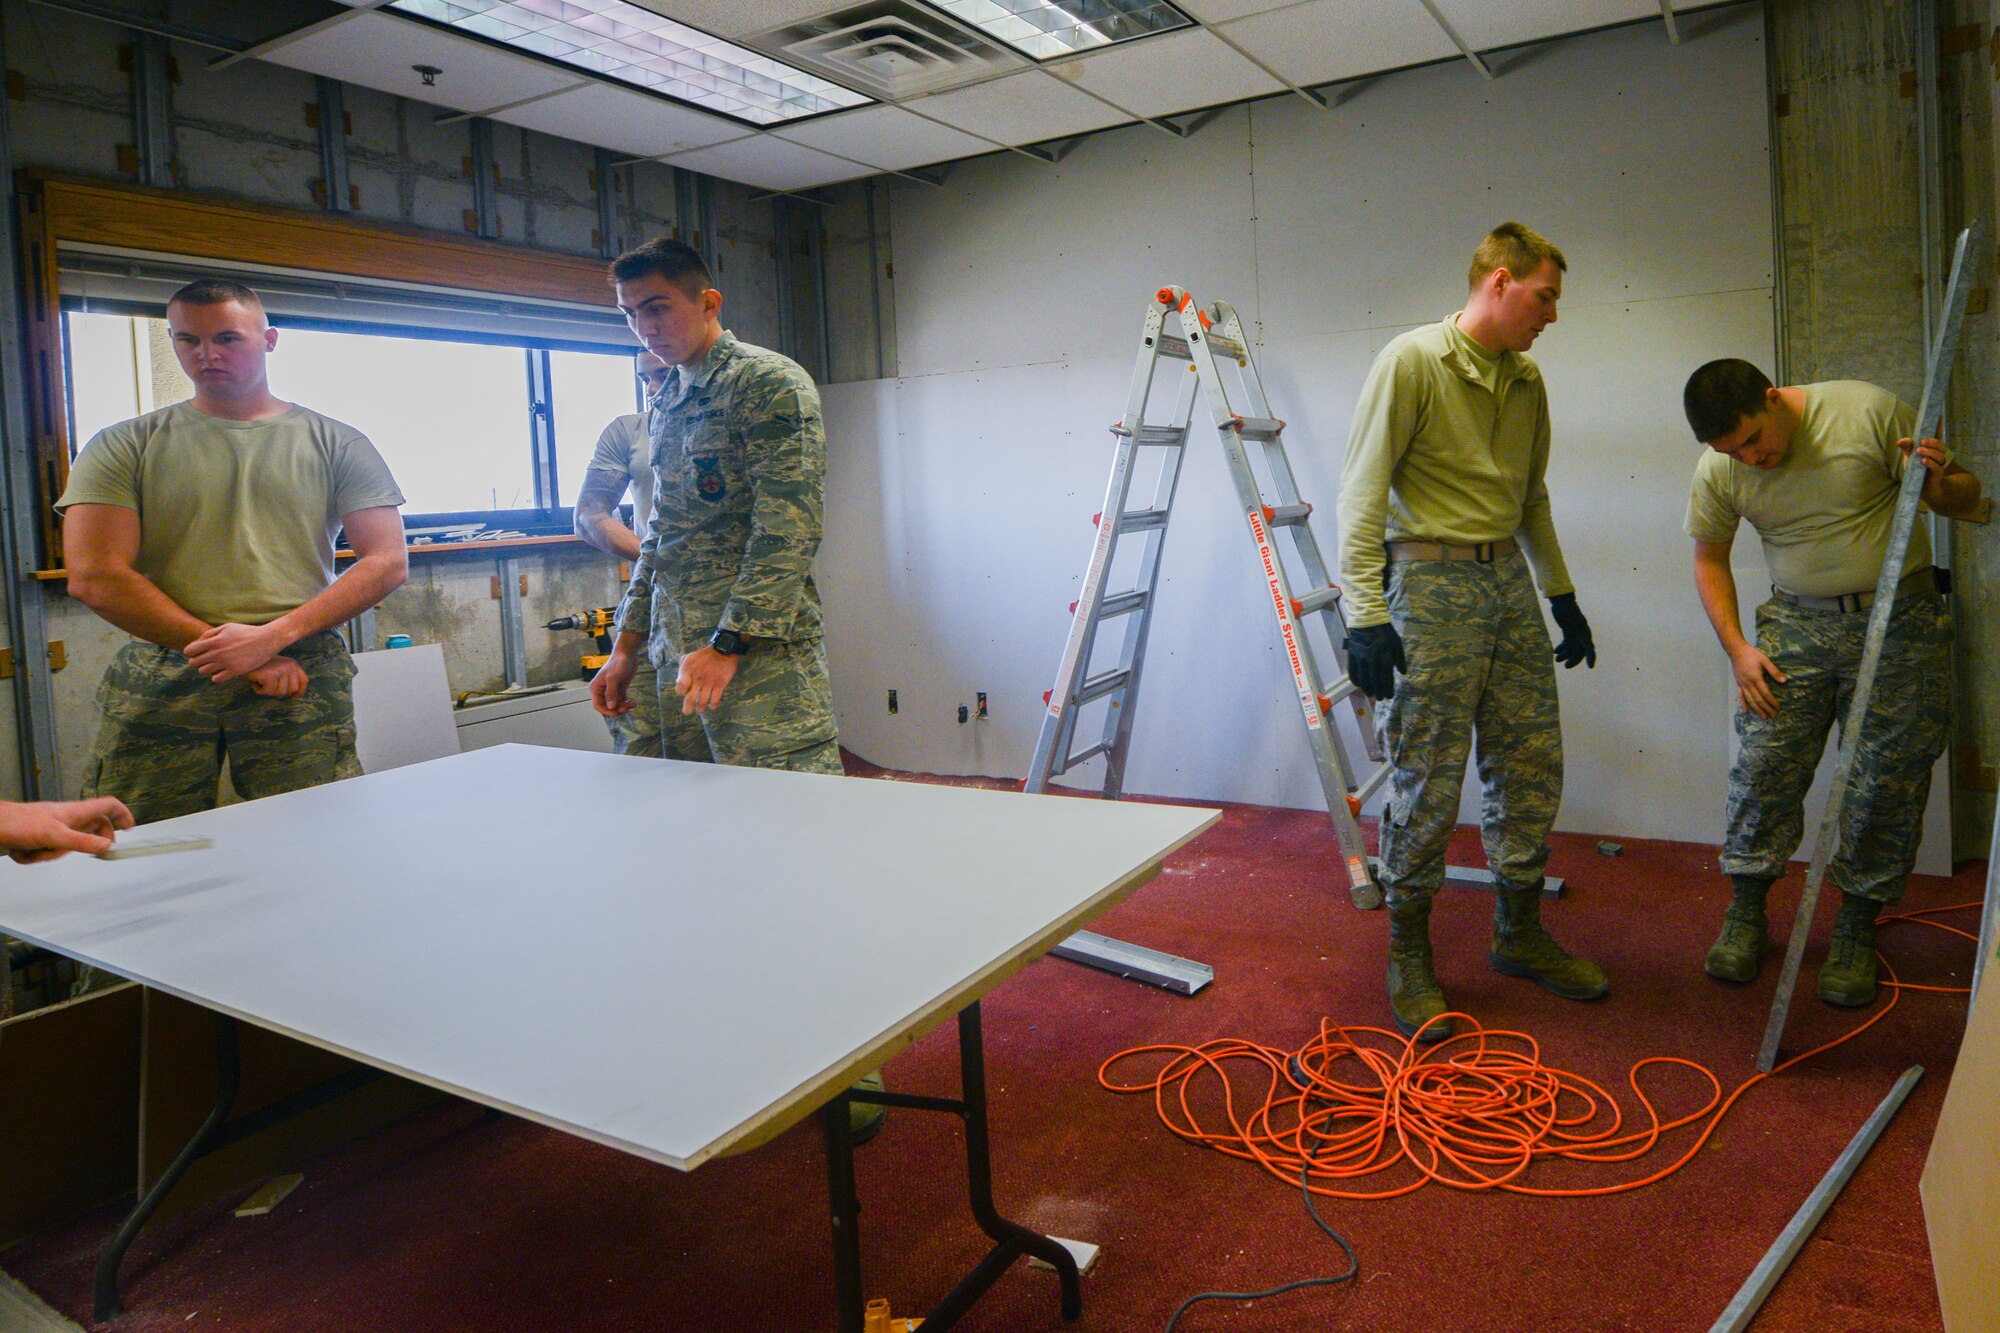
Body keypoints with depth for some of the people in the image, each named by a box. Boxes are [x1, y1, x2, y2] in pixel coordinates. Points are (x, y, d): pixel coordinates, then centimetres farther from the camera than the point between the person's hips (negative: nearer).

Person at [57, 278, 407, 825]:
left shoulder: (336, 444, 11)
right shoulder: (125, 447, 12)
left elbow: (387, 561, 3)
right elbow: (95, 578, 1)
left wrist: (272, 638, -10)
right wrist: (231, 653, -9)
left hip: (301, 678, -1)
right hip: (158, 683, 1)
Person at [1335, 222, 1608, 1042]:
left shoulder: (1526, 381, 14)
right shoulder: (1412, 361, -9)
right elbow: (1362, 490, -14)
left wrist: (1561, 595, 23)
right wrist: (1366, 614, -21)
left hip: (1508, 581, 8)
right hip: (1431, 582, -8)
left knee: (1532, 764, 12)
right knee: (1427, 781, -3)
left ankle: (1519, 933, 29)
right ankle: (1408, 958, 12)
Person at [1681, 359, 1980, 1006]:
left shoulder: (1870, 412, -12)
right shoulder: (1718, 470, -6)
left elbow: (1964, 497, -1)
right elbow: (1710, 559, 9)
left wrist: (1940, 483, -25)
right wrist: (1736, 647, -1)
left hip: (1900, 620, -1)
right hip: (1798, 623, 2)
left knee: (1886, 783, 1)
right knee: (1762, 766, -6)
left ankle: (1856, 934, 16)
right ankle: (1744, 918, 10)